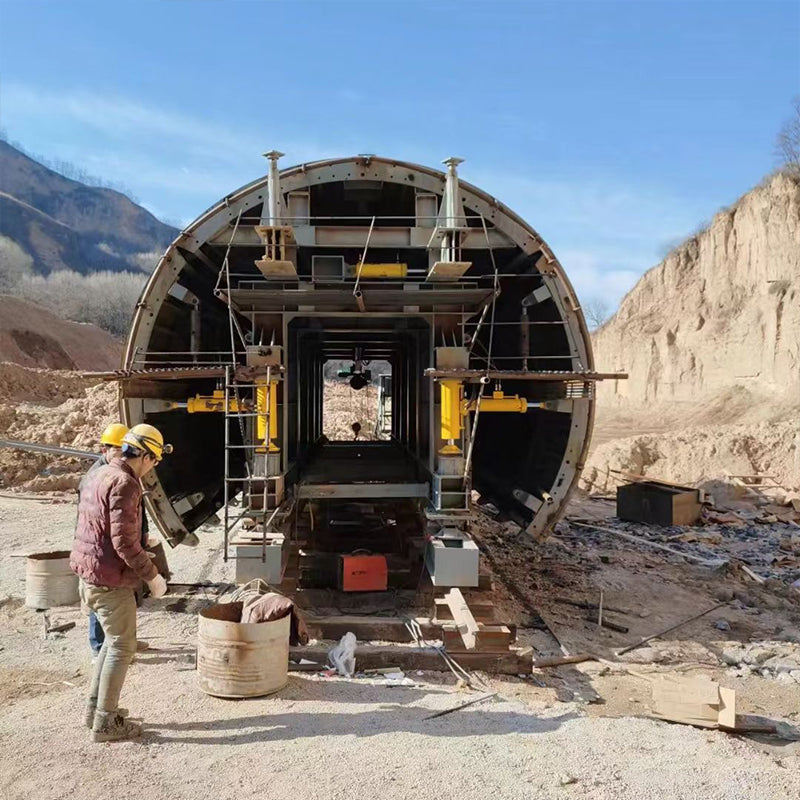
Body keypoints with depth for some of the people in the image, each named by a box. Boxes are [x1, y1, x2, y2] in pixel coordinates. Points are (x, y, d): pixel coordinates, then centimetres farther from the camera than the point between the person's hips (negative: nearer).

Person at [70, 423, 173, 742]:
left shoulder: (99, 475, 11)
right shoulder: (124, 484, -20)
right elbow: (124, 542, -24)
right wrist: (152, 576, -14)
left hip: (88, 572, 10)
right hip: (110, 578, -10)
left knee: (114, 640, 22)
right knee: (122, 647, 2)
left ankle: (94, 707, 29)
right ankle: (105, 722, 10)